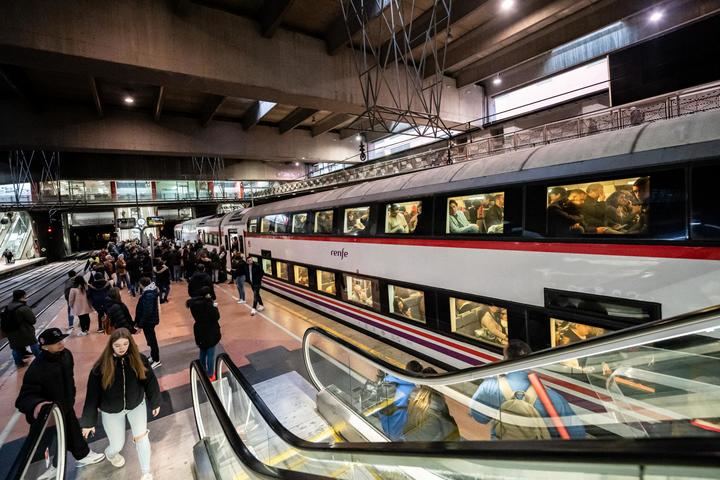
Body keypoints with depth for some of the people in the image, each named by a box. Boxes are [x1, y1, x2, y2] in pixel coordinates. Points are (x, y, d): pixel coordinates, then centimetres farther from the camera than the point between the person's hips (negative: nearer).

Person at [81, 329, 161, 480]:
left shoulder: (139, 359, -20)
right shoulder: (101, 366, -23)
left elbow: (150, 381, -8)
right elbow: (92, 394, -13)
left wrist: (155, 402, 2)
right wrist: (88, 421, -7)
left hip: (136, 404, 1)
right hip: (111, 410, 0)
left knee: (142, 437, -4)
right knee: (117, 445, 12)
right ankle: (110, 454, 51)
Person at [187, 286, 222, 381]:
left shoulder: (194, 303, -7)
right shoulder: (208, 304, -26)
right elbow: (216, 317, -22)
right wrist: (214, 307, -11)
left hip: (199, 332, 7)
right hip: (210, 332, -6)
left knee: (203, 353, 23)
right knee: (210, 354, 7)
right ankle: (210, 375, 19)